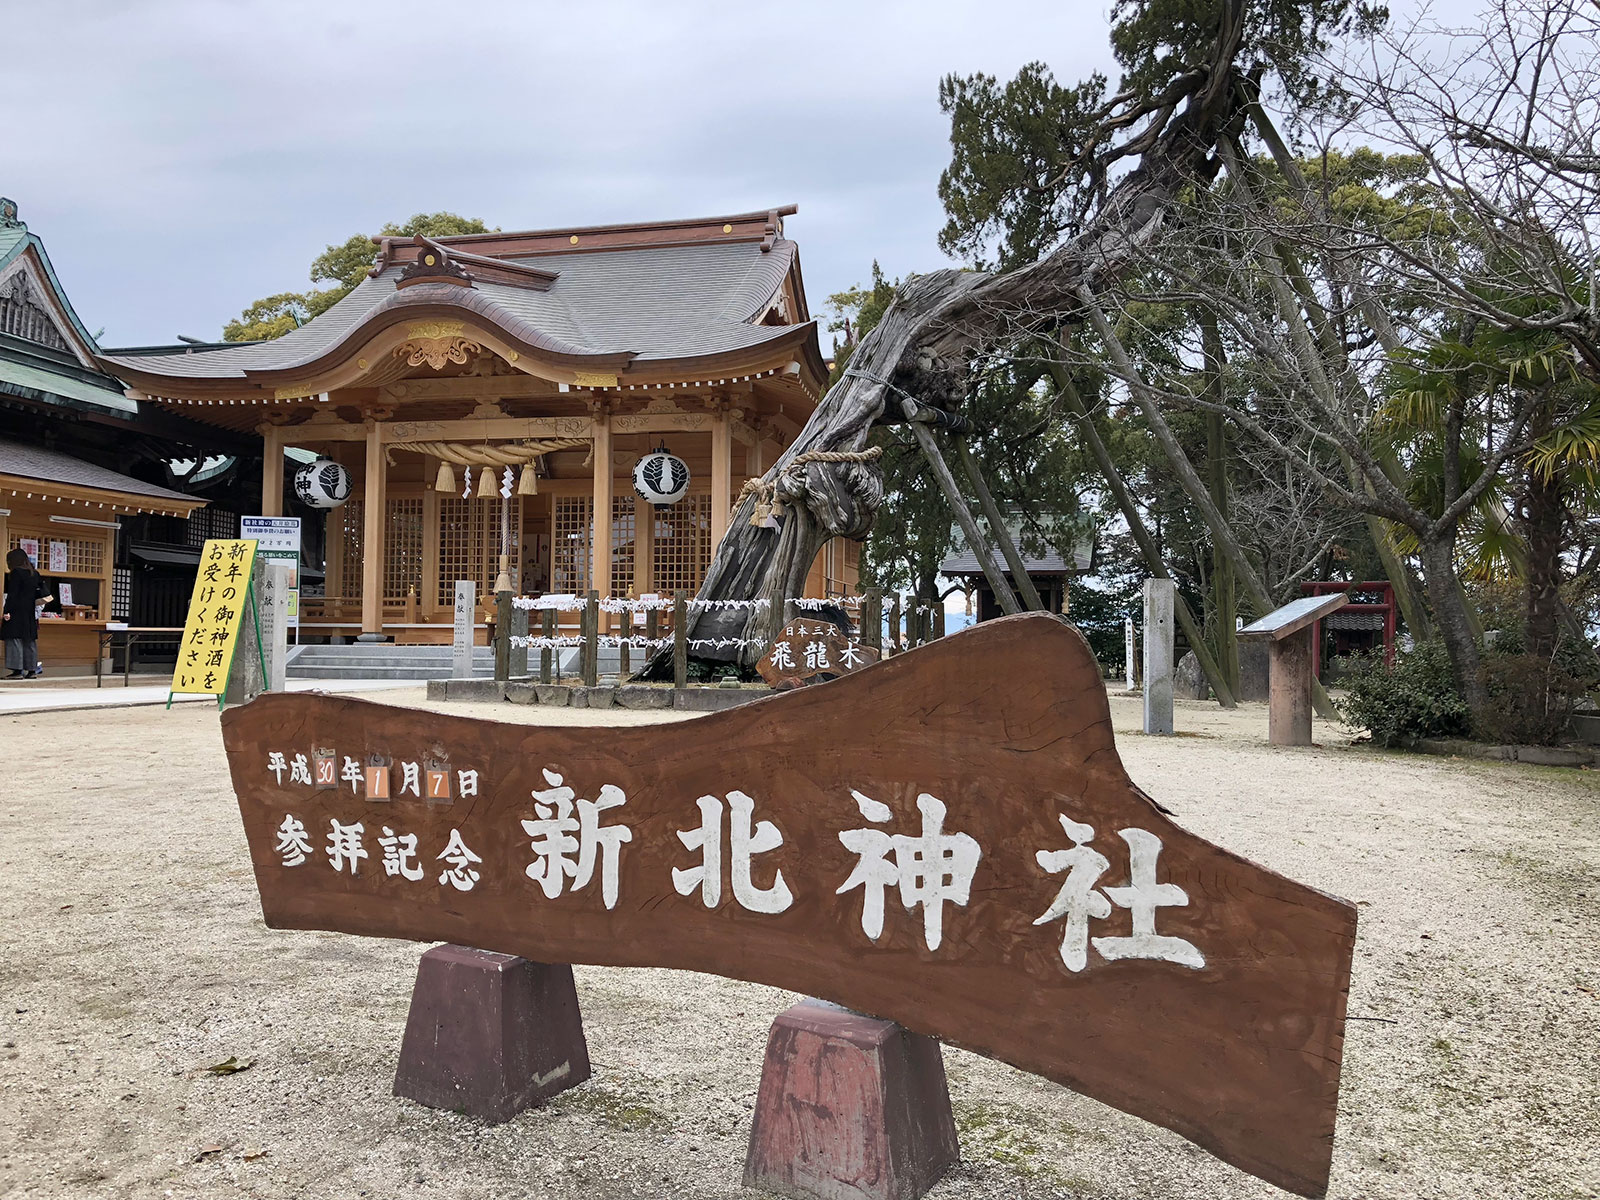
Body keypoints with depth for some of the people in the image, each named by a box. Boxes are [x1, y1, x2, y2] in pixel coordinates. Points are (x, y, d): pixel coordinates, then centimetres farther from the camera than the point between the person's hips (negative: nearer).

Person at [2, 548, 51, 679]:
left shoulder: (16, 572, -9)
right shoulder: (34, 574, 11)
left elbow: (12, 594, -15)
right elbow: (40, 593, 13)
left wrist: (7, 611, -16)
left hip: (16, 612, -7)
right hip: (30, 613, 7)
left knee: (14, 639, -6)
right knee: (30, 640, 9)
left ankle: (17, 670, -11)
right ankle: (32, 670, 10)